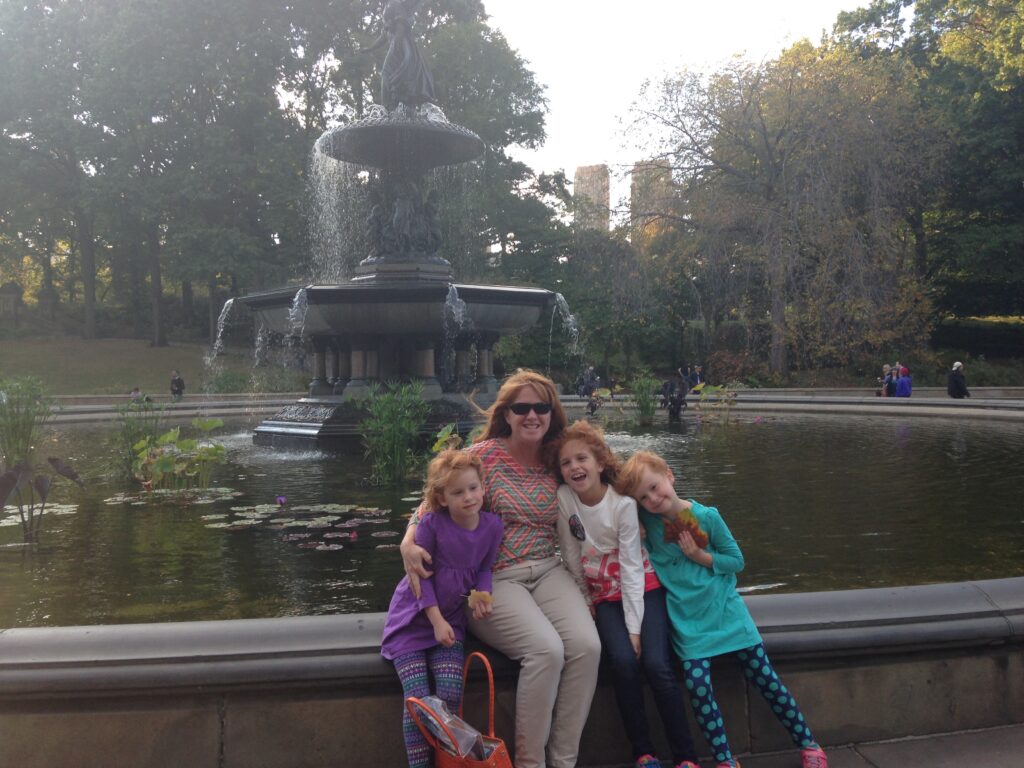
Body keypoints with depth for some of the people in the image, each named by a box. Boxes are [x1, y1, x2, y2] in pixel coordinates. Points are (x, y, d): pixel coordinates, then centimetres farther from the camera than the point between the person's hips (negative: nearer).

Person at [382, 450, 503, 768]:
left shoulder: (493, 525, -7)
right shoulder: (431, 524, -19)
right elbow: (421, 575, -13)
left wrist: (482, 593, -15)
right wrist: (436, 620, -15)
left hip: (451, 617, 3)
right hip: (414, 617, -3)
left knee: (451, 695, -11)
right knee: (419, 700, -11)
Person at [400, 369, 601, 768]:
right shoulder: (484, 453, -4)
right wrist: (409, 542, -21)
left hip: (547, 571, 5)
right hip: (494, 579, -4)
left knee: (586, 645, -21)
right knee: (547, 649, -28)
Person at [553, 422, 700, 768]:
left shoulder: (623, 503, -18)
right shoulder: (563, 498, -13)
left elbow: (631, 567, -16)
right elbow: (571, 556, -3)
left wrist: (634, 627, -18)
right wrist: (586, 602, 0)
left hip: (642, 587, -1)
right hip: (603, 595, 2)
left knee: (656, 665, -21)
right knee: (624, 661, -24)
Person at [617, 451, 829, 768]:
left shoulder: (707, 516, -10)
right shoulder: (646, 519, -7)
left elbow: (737, 561, -1)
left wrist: (700, 556, -15)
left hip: (724, 608, 0)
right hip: (687, 619, 1)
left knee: (766, 679, 4)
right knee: (697, 685, -16)